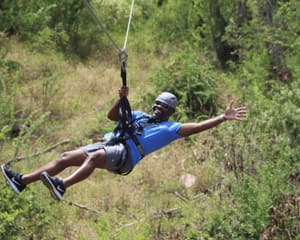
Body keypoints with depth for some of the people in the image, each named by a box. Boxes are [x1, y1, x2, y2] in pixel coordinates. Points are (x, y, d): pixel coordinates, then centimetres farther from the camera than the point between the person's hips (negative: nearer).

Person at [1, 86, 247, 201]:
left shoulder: (169, 128, 13)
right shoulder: (139, 115, 32)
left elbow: (196, 127, 1)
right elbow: (112, 116, 35)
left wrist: (222, 118, -7)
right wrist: (122, 98, 19)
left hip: (125, 154, -7)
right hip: (110, 145, 7)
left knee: (94, 157, -38)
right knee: (66, 157, -7)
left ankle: (61, 186, -57)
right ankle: (22, 180, -13)